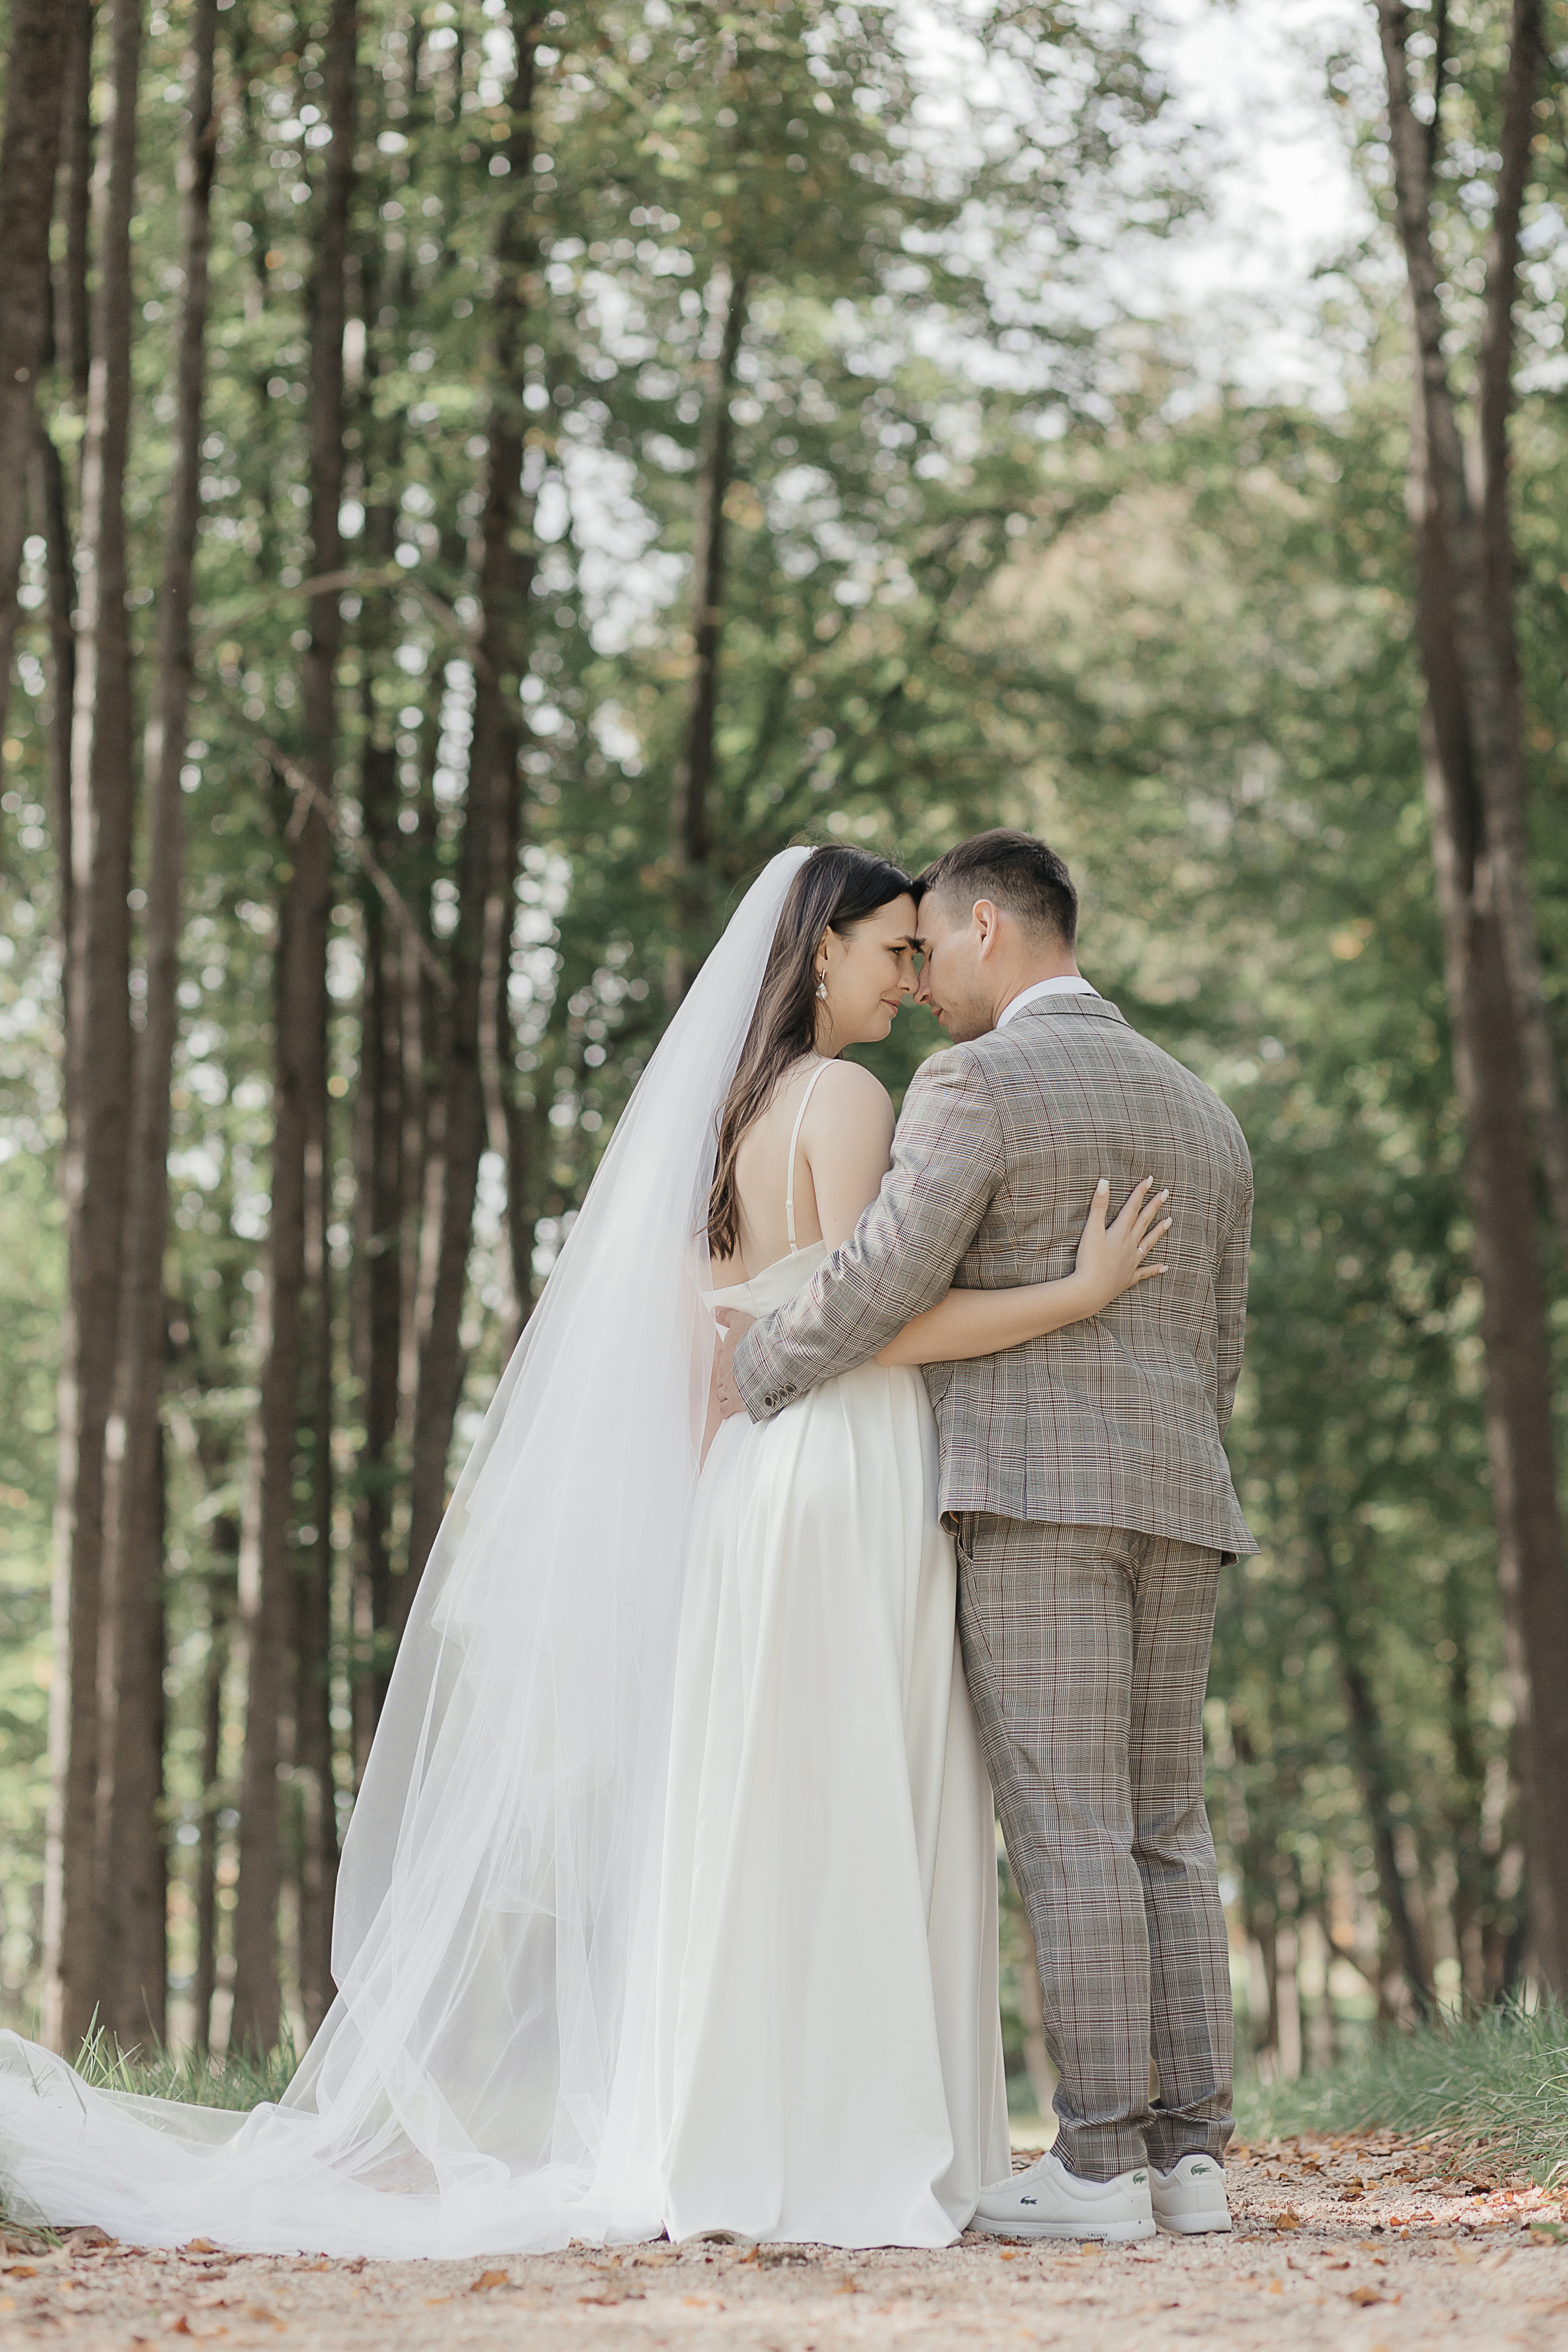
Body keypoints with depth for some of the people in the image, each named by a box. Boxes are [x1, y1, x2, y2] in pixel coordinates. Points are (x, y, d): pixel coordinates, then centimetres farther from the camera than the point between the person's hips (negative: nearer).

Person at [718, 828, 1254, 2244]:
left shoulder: (975, 1085, -5)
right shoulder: (1199, 1113, 20)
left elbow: (880, 1284, -13)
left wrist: (749, 1377, 3)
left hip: (1034, 1490, -7)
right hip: (1177, 1501, 7)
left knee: (1069, 1826, -7)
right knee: (1161, 1829, 8)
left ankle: (1101, 2164, -9)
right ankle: (1190, 2155, 4)